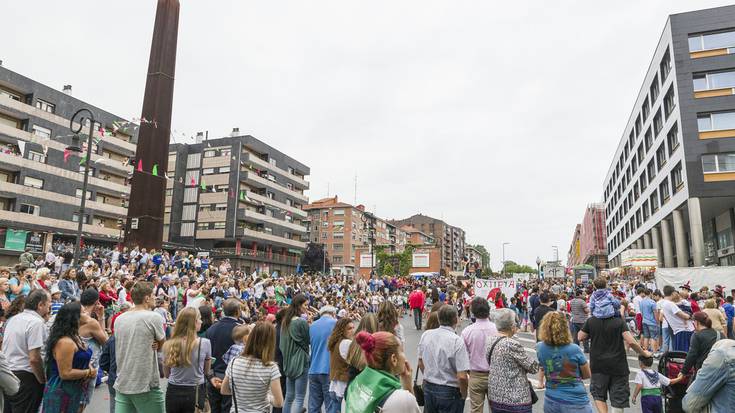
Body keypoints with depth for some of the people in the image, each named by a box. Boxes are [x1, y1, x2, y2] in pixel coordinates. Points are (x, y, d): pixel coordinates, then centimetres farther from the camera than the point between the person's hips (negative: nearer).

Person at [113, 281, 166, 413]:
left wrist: (152, 344, -1)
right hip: (146, 385, -6)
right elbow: (162, 343, -1)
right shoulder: (153, 317, -14)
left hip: (122, 384, 6)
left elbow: (132, 342, 11)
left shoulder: (119, 319, 4)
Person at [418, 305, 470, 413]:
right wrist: (463, 395, -5)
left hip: (428, 388, 5)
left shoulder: (425, 335, -5)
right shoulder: (457, 341, -21)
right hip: (449, 392, -5)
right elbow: (462, 376, -23)